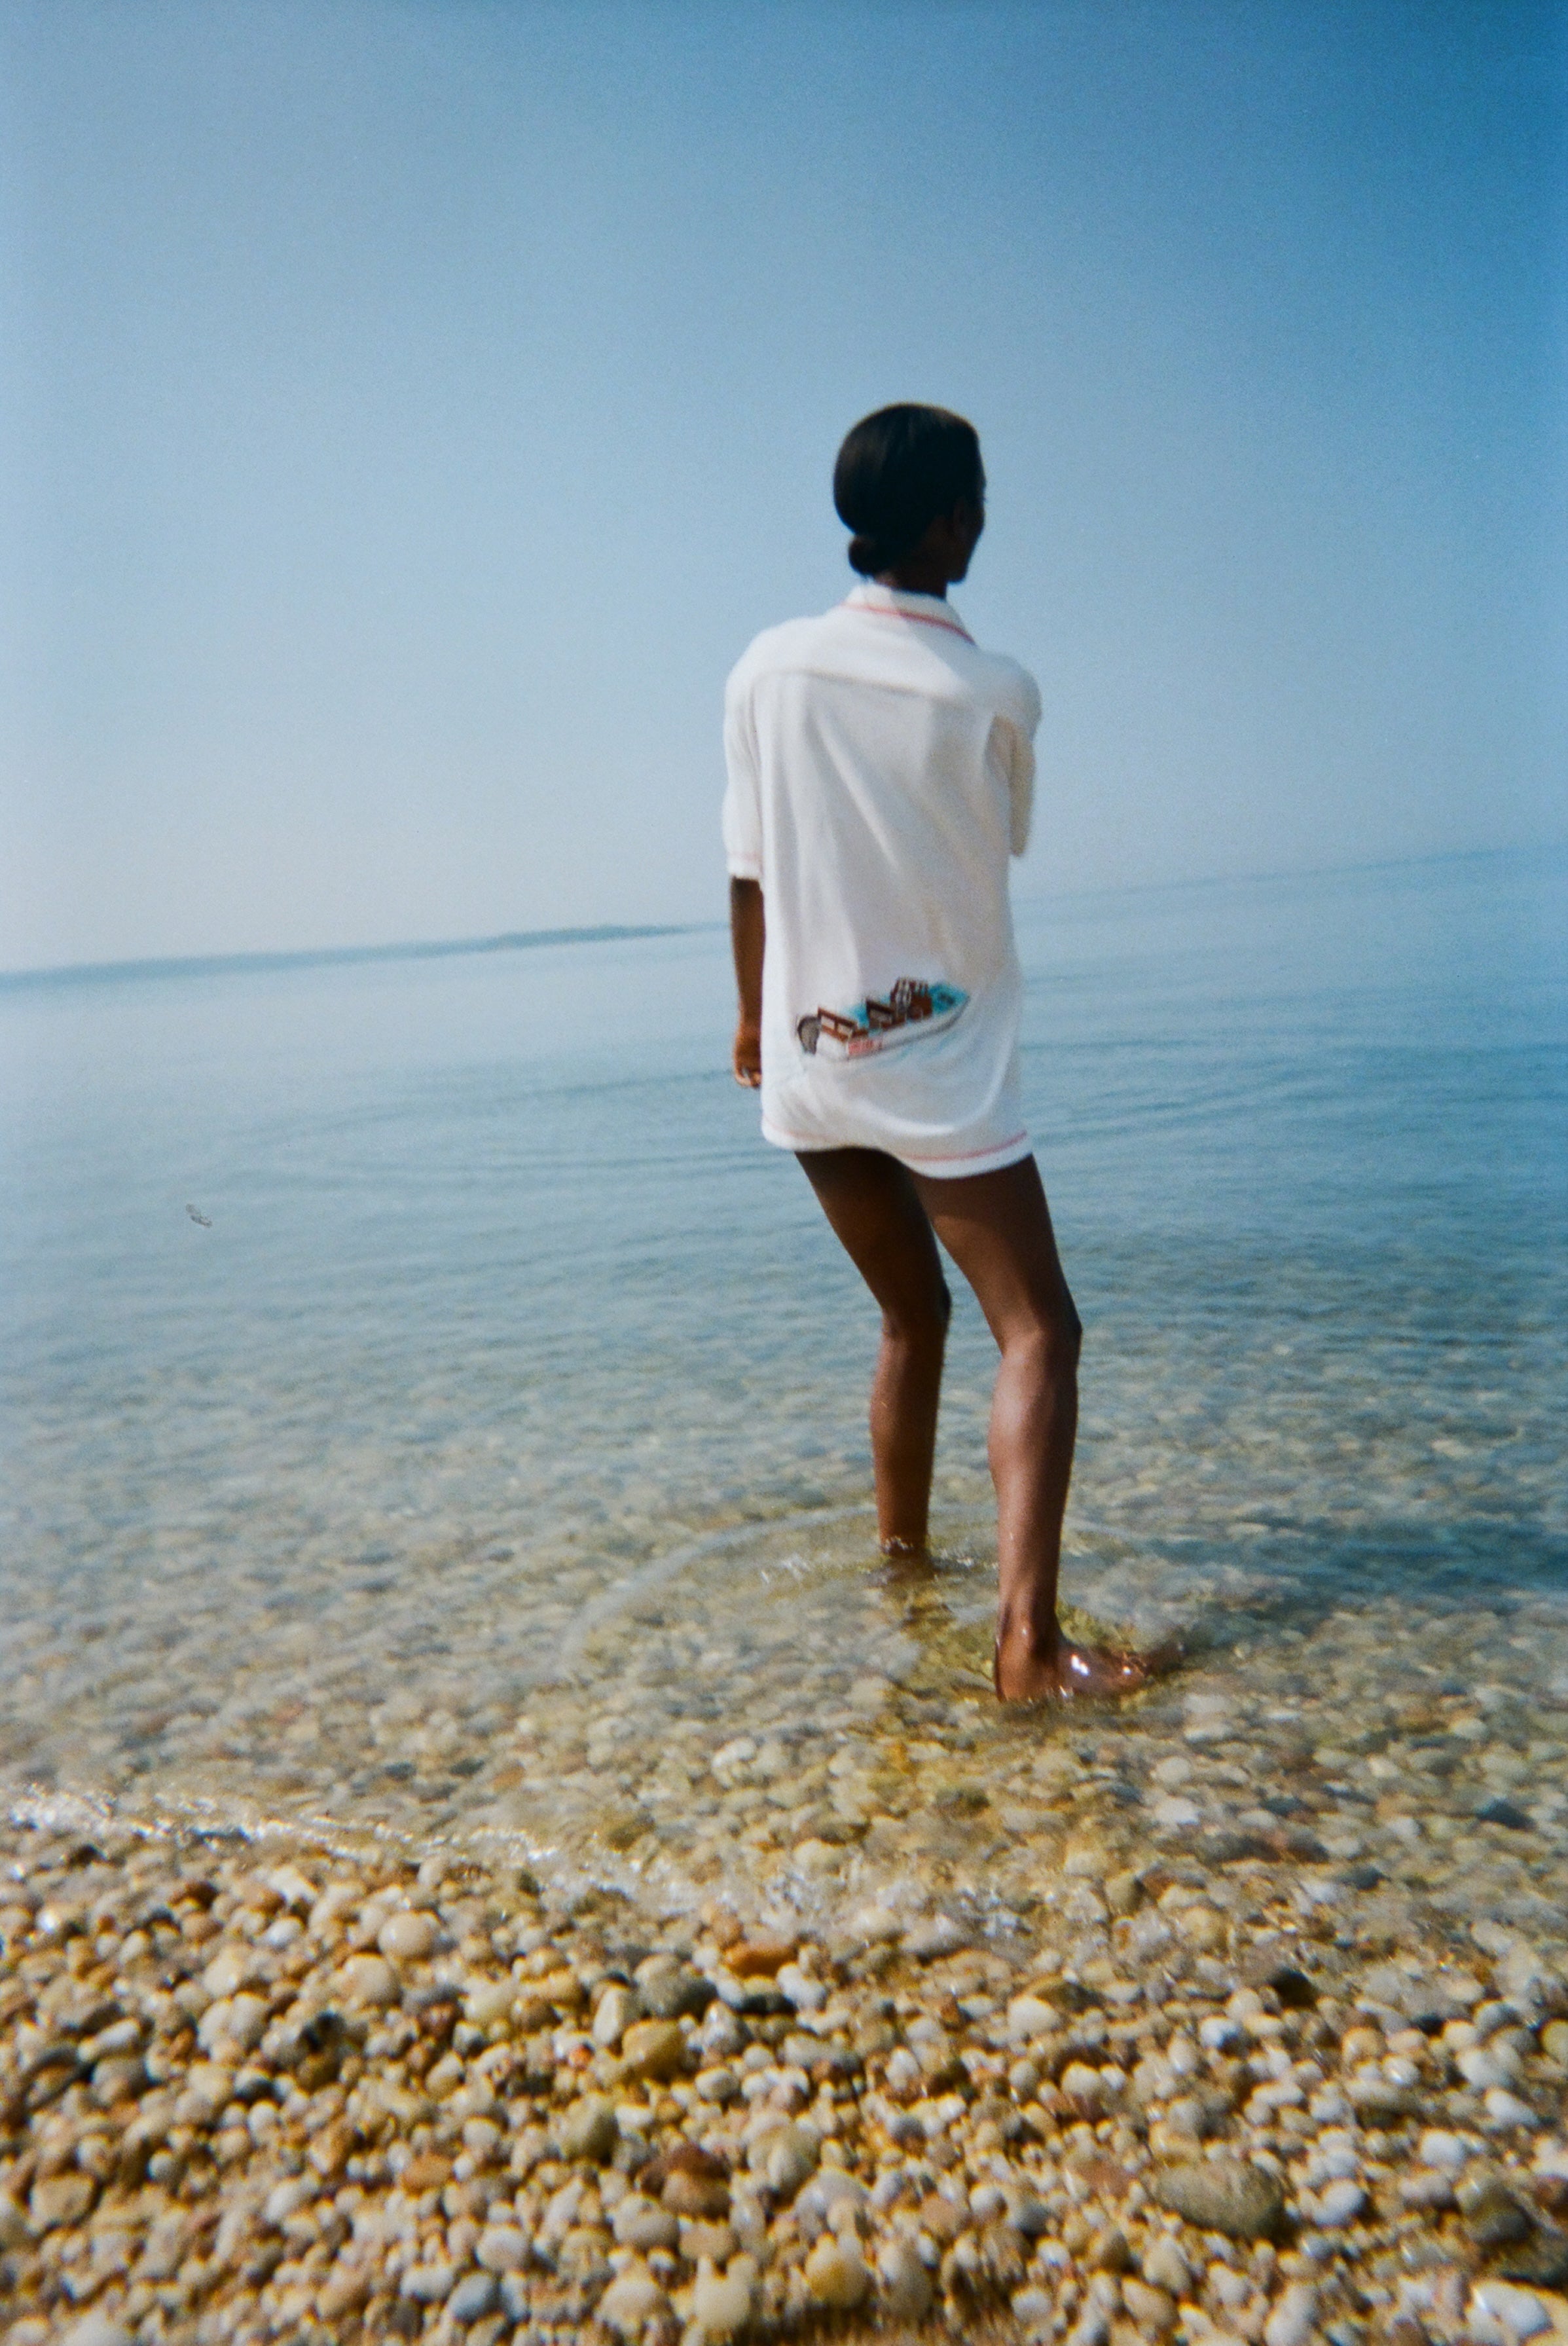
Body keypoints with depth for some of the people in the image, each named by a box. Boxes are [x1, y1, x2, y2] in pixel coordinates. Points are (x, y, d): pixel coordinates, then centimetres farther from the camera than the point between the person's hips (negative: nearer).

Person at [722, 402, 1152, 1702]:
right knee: (1038, 1333, 0)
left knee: (913, 1315, 22)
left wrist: (753, 1014, 18)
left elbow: (749, 868, 5)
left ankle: (902, 1554, 34)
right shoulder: (997, 693, -8)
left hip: (808, 1059, 5)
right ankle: (1029, 1641, -12)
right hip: (944, 1068, -4)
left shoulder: (771, 667, -1)